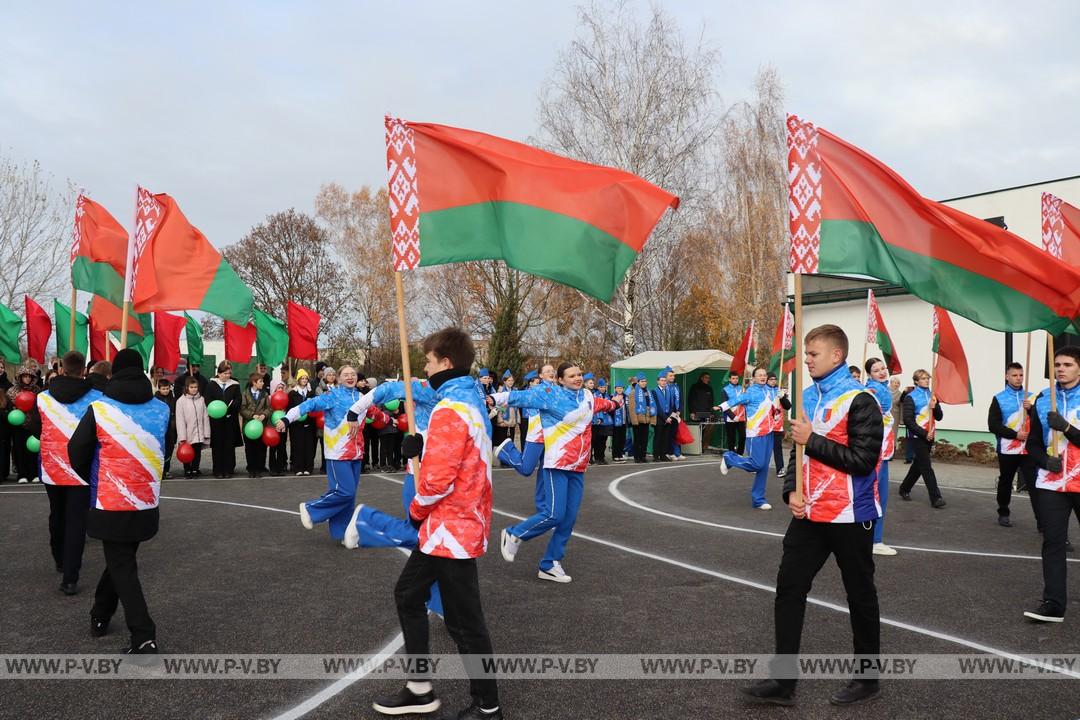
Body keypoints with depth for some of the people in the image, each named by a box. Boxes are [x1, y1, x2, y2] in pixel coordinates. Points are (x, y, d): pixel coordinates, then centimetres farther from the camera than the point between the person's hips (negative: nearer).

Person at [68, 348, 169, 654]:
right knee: (120, 559, 23)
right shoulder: (162, 410, -2)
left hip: (110, 504, -4)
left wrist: (92, 480, 17)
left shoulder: (99, 409, -11)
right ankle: (100, 615, 38)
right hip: (147, 504, 4)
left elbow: (77, 452, -2)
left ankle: (144, 637, -7)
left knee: (122, 567, 2)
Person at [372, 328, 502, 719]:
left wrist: (417, 510, -7)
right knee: (408, 594, 20)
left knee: (464, 622, 2)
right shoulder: (471, 400, 10)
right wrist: (423, 447, 4)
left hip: (451, 529, -11)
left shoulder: (450, 409, -22)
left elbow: (437, 480, -25)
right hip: (451, 526, 11)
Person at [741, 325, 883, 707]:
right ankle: (783, 679, 9)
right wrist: (792, 491, 2)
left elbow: (863, 460, -20)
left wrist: (813, 440, -19)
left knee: (860, 594, 10)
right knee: (789, 588, 3)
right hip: (809, 513, 7)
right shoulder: (807, 397, 9)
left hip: (849, 515, -7)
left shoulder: (859, 400, -14)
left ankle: (867, 677, 26)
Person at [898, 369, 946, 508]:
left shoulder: (932, 396, 10)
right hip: (917, 437, -7)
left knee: (918, 465, 15)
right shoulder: (911, 397, -9)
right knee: (926, 467, -8)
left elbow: (939, 417, 10)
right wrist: (924, 433, -17)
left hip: (929, 437, 7)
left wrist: (935, 407, -10)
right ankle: (936, 498, -8)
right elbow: (908, 420, -14)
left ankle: (904, 489, 30)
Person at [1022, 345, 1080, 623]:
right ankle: (1053, 604, 0)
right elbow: (1033, 443, 11)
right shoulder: (1042, 400, 7)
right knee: (1053, 543, -2)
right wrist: (1045, 460, -7)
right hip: (1051, 483, 2)